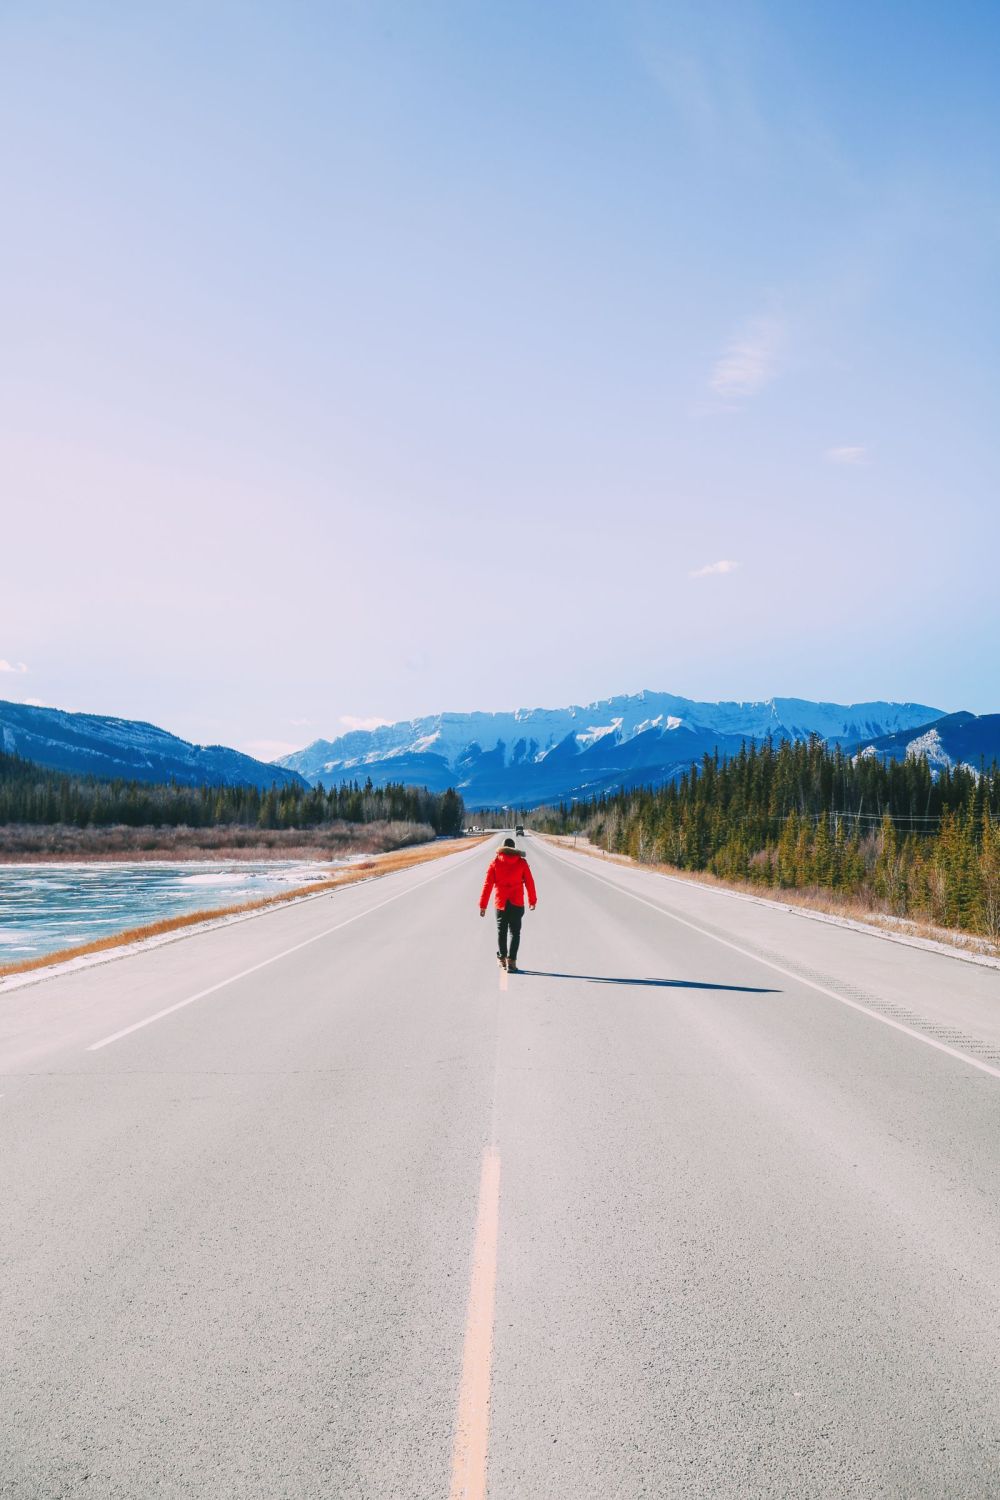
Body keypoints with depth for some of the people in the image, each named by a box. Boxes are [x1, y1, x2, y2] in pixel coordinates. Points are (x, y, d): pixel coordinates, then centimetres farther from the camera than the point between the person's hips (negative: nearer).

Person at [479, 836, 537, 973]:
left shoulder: (495, 862, -1)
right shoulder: (522, 862, -1)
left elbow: (488, 884, -2)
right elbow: (529, 882, 2)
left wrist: (483, 905, 0)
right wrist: (532, 901, 14)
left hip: (501, 903, 1)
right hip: (517, 903, -1)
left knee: (501, 931, 16)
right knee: (514, 932, 3)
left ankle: (501, 958, 26)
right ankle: (511, 961, -6)